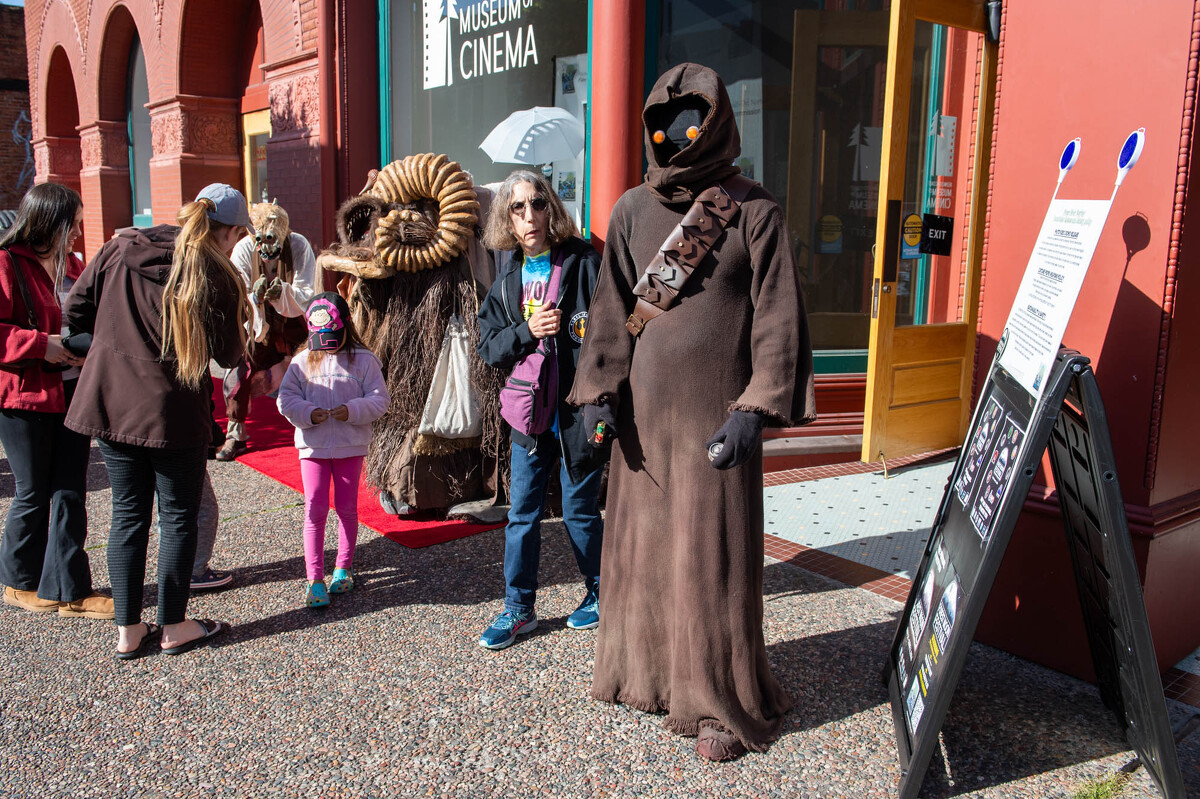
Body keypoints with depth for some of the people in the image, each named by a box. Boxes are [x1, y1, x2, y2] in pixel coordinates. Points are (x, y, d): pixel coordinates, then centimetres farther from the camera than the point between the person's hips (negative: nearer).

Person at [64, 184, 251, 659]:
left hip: (110, 402, 5)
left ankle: (128, 631, 21)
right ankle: (173, 627, 20)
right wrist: (240, 323, 15)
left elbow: (76, 311, 6)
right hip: (174, 412, -5)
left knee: (128, 514, 14)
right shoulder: (215, 273, -10)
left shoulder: (118, 249, 4)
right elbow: (230, 353, -5)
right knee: (178, 516, 10)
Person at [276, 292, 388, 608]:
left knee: (347, 508, 10)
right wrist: (308, 413, -17)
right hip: (313, 446, 1)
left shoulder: (363, 360, -2)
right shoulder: (302, 361, 3)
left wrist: (352, 410, -21)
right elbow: (286, 399, 1)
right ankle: (314, 578, 4)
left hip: (351, 445, 0)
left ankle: (343, 568, 26)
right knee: (315, 510, -2)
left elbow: (378, 399, -4)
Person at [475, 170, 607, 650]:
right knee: (522, 513, 9)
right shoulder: (507, 278, 8)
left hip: (579, 410, -4)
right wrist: (526, 331, -14)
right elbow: (488, 348, 6)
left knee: (579, 510, 8)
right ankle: (518, 609, 24)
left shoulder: (584, 263, -7)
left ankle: (600, 593, 32)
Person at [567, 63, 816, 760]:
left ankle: (724, 702, 18)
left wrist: (755, 410, -16)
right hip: (644, 410, 4)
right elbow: (612, 310, 8)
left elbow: (780, 320, -6)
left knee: (713, 555, 2)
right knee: (641, 542, 11)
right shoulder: (633, 211, 9)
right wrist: (598, 391, -5)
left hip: (716, 414, -4)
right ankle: (645, 670, 32)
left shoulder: (755, 212, -2)